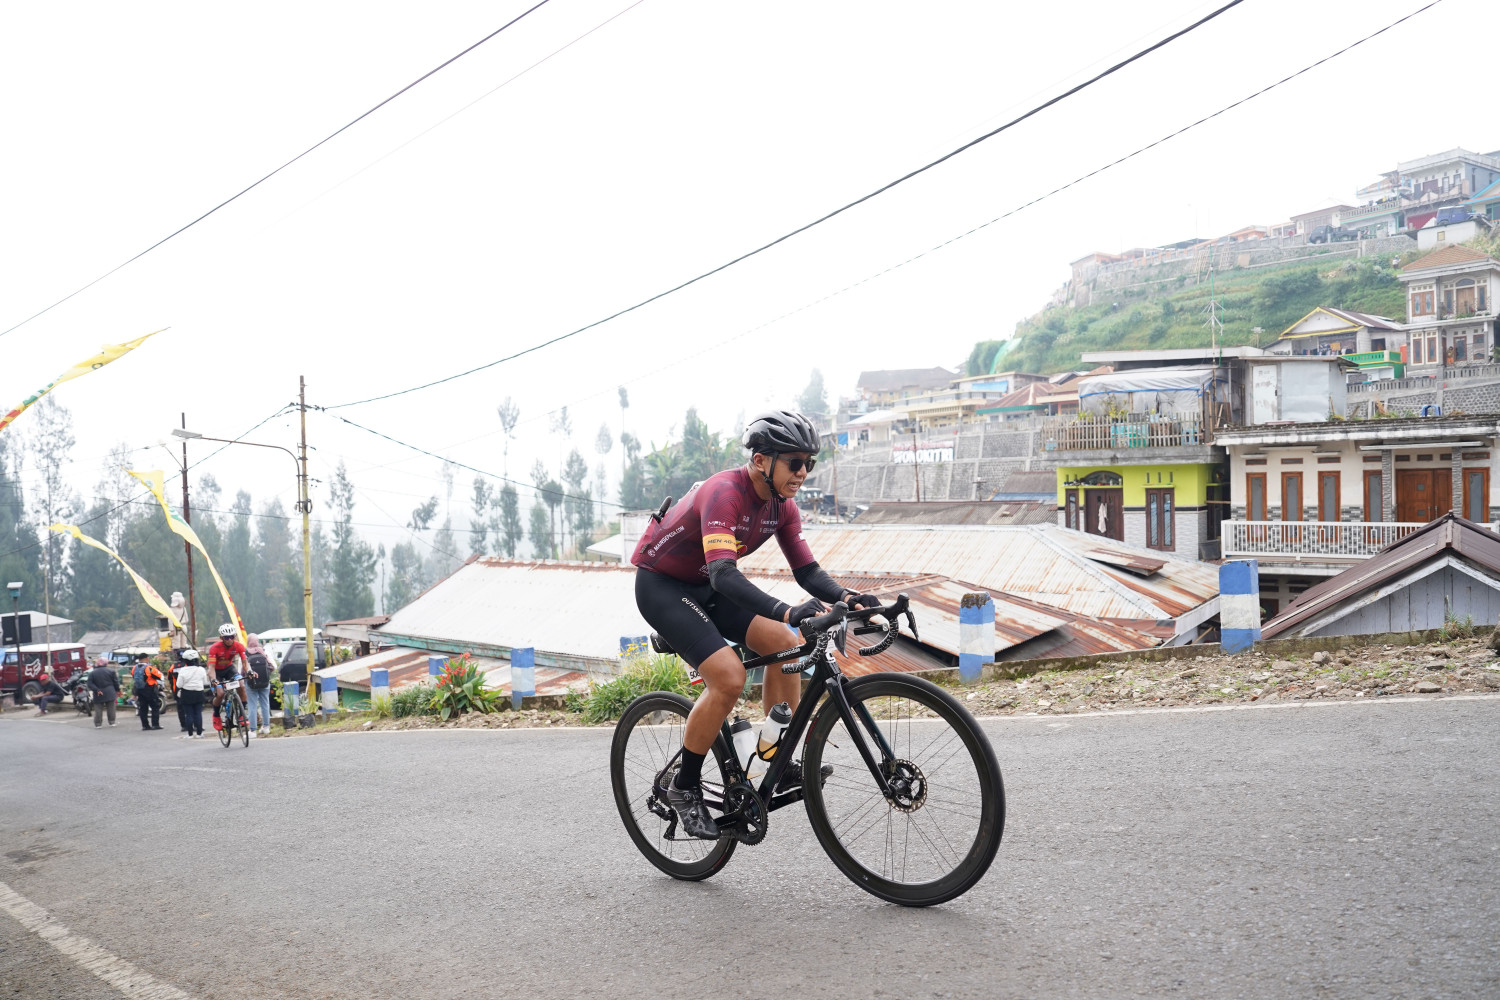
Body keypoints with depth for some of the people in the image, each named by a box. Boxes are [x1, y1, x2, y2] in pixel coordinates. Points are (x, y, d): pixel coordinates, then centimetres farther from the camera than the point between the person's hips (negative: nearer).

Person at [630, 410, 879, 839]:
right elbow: (724, 574, -43)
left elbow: (807, 571, -5)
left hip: (704, 587, 8)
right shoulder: (724, 493, -30)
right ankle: (685, 787, -5)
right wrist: (787, 611, -55)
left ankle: (784, 762, 3)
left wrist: (846, 598, -25)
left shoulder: (781, 506, -5)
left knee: (782, 643, -8)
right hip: (660, 583, -8)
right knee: (729, 677, -22)